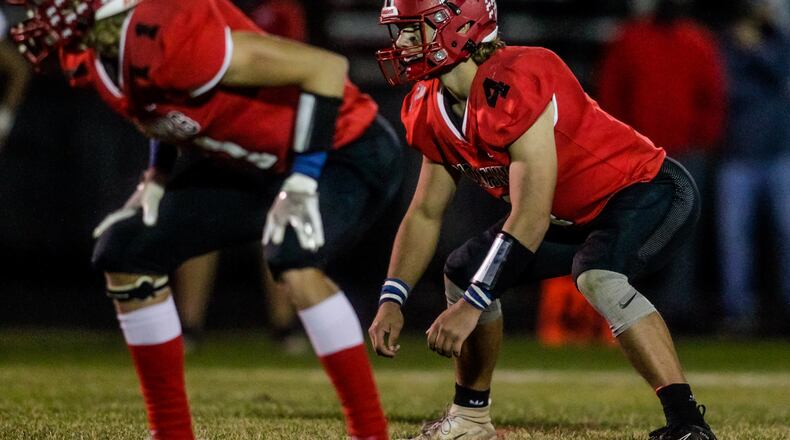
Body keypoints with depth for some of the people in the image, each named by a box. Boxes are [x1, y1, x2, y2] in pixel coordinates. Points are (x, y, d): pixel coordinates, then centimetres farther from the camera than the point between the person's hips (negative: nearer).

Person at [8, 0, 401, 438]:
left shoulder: (165, 40, -34)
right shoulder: (86, 52, -6)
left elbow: (327, 66, -30)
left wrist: (302, 184, -29)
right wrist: (157, 176, 9)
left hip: (347, 152, -9)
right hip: (256, 162, 9)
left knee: (293, 260, -36)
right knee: (126, 253, 7)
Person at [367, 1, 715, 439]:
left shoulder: (513, 87, -31)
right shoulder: (431, 109, -2)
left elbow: (531, 217, -32)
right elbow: (425, 213, 8)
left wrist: (471, 306, -31)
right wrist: (391, 300, -4)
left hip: (650, 191, -10)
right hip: (577, 216, 10)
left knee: (597, 276, -36)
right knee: (464, 271, 10)